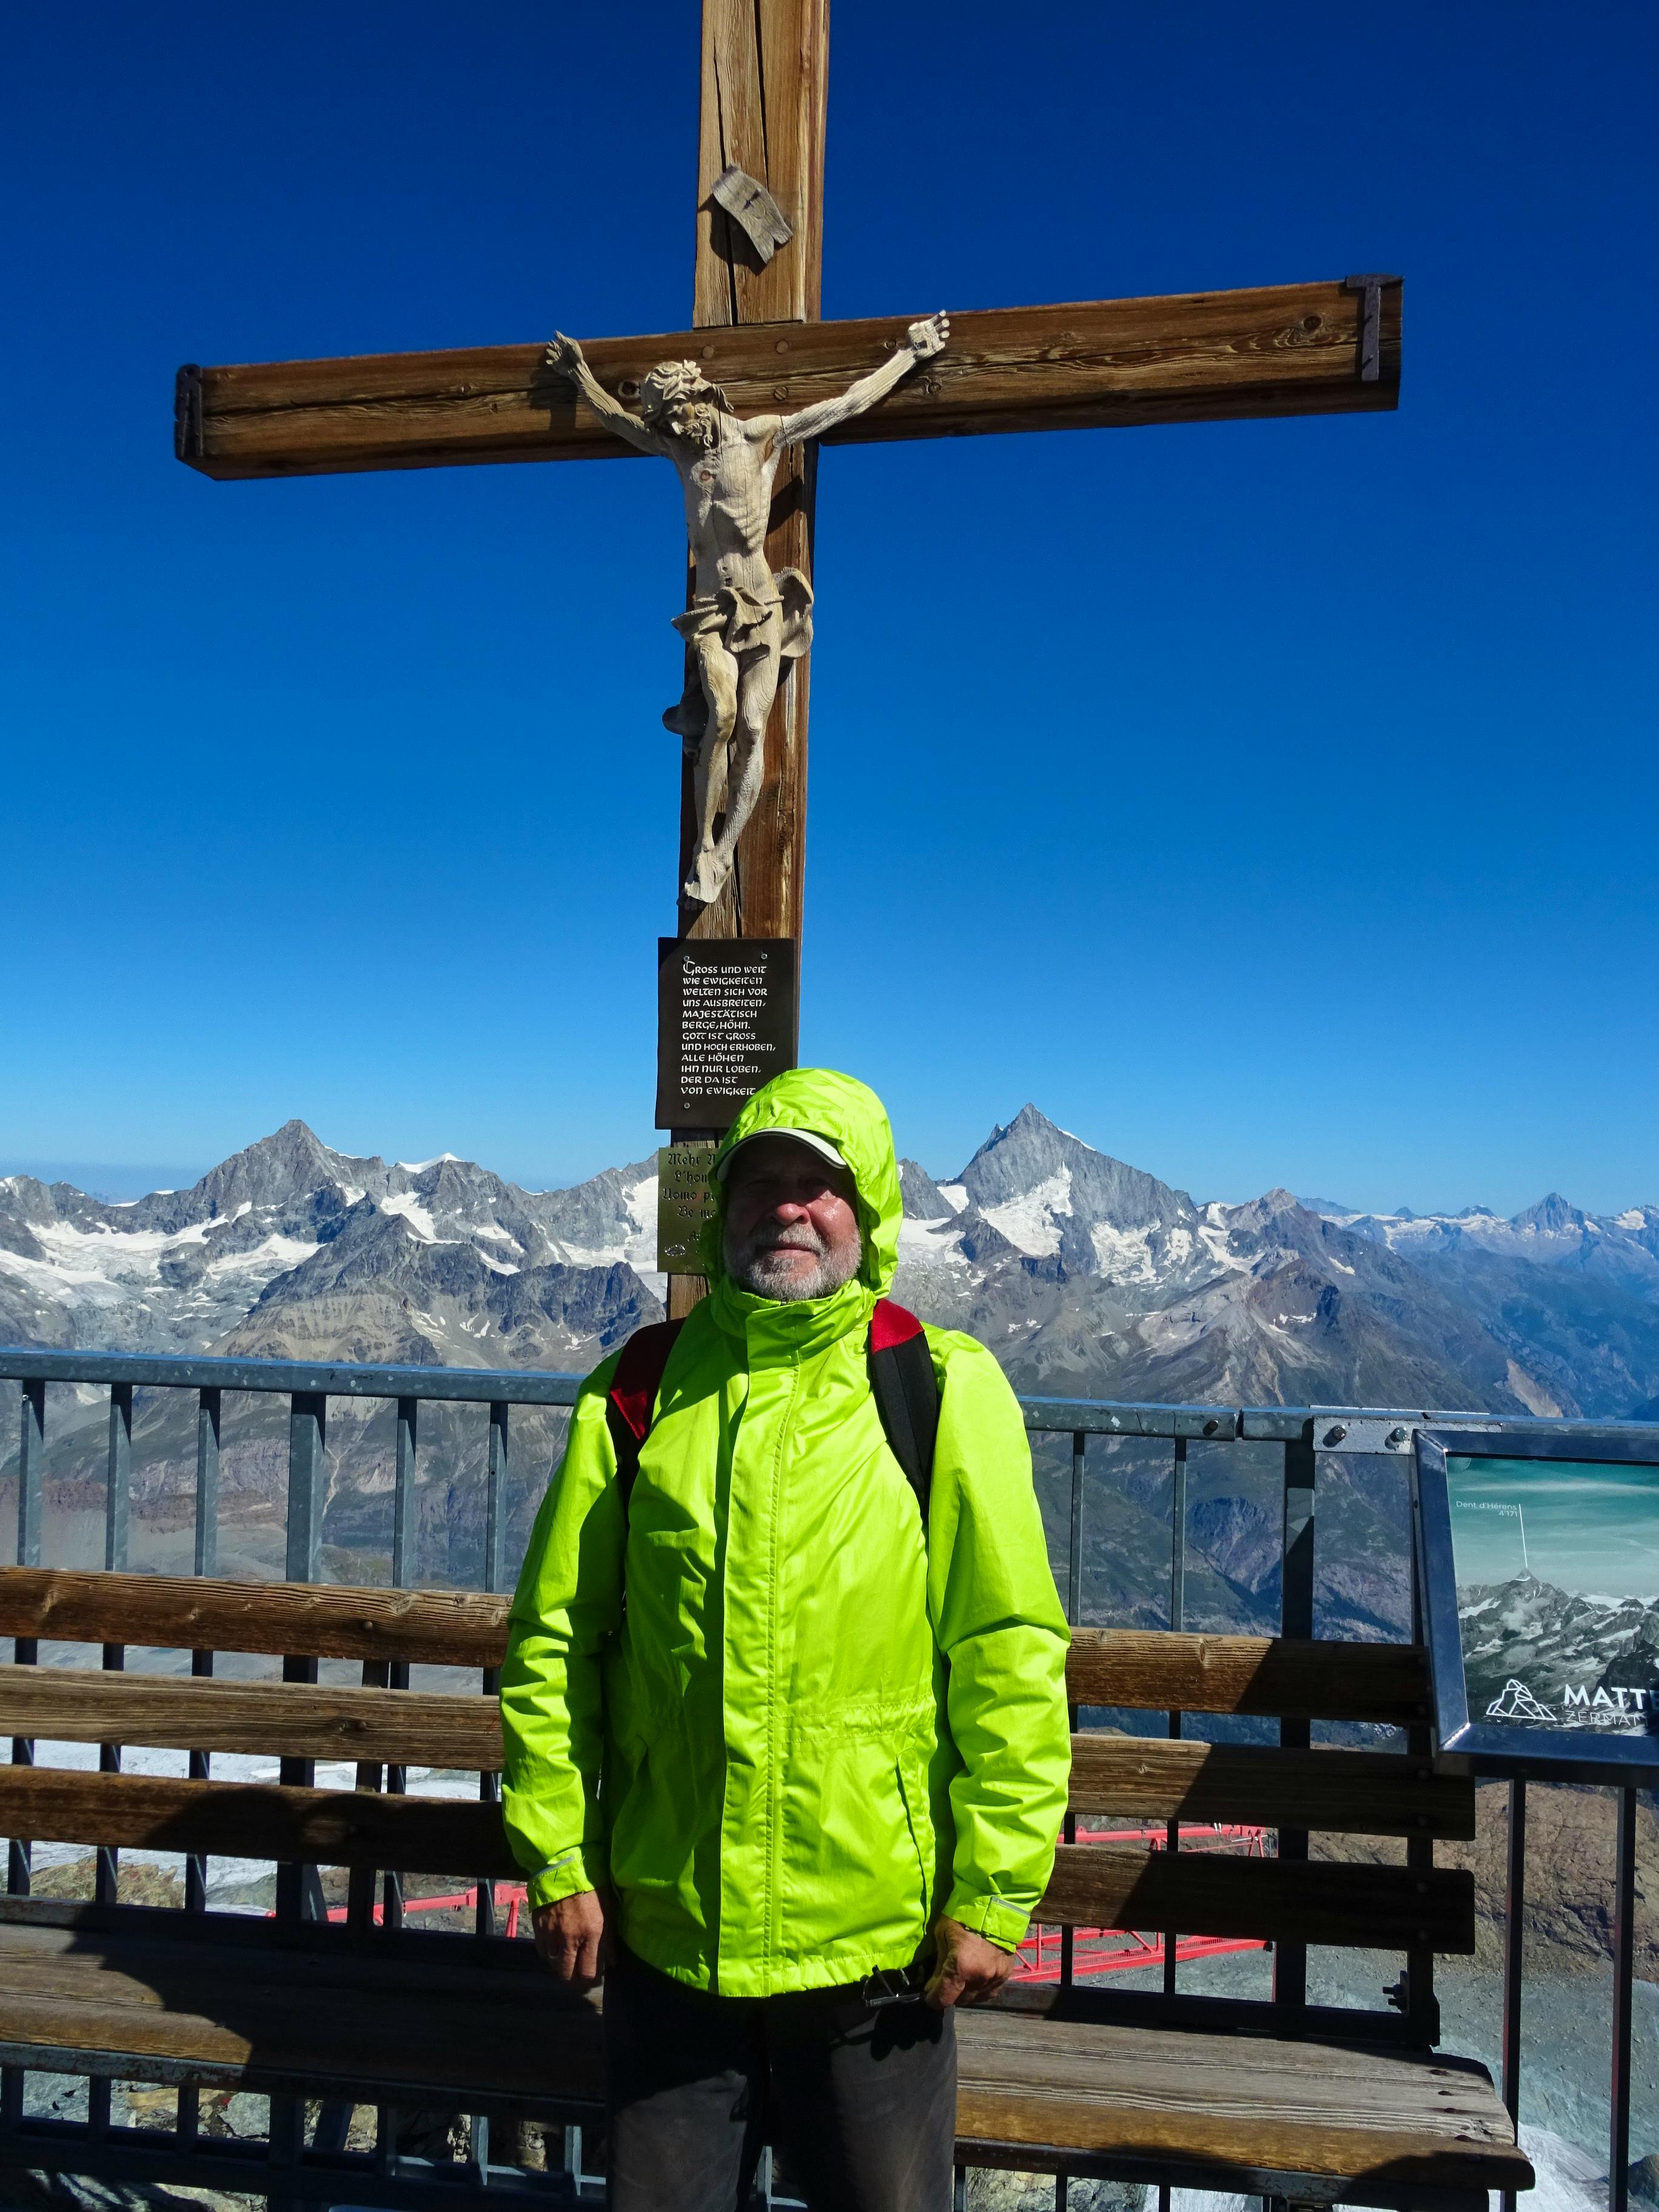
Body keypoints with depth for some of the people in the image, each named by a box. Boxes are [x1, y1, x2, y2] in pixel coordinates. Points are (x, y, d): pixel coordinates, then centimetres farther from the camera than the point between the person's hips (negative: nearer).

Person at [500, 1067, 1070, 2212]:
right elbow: (553, 1640, 3)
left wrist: (994, 1894, -9)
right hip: (663, 1932, 2)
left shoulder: (943, 1392, -8)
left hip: (876, 1940, -2)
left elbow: (1012, 1656, -9)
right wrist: (557, 1858, 2)